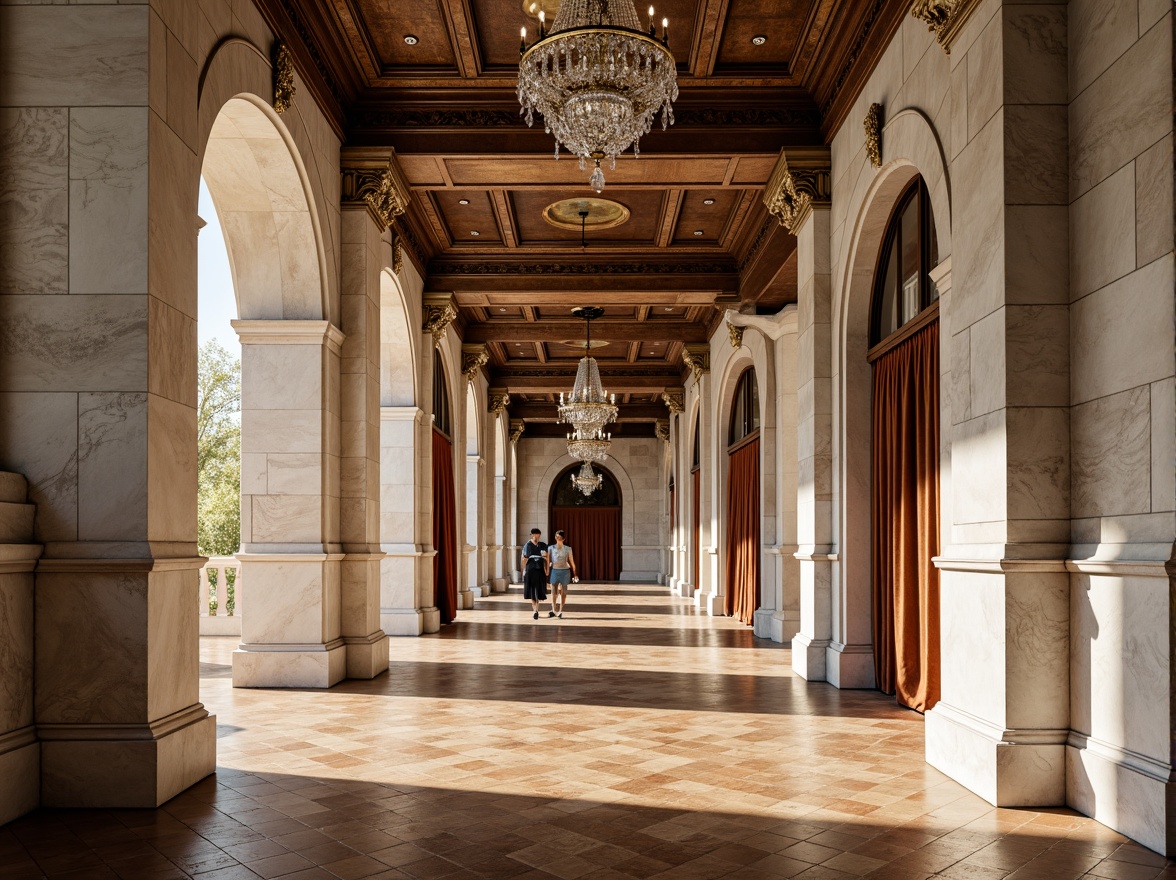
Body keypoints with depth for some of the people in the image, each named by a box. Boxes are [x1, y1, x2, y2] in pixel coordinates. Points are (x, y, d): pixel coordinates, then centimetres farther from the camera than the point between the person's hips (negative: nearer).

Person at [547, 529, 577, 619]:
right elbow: (548, 561, 2)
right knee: (554, 591, 3)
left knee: (563, 592, 4)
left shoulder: (568, 549, 0)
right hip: (554, 571, 0)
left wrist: (574, 575, 4)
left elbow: (572, 563, 4)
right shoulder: (551, 548, 1)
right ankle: (554, 610, 17)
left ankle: (560, 611, 14)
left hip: (564, 571, 0)